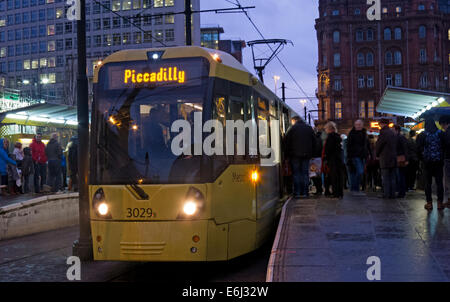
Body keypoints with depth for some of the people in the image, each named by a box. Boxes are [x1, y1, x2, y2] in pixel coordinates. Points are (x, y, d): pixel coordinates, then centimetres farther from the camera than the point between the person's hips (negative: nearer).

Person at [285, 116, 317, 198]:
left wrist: (288, 154, 1)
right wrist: (311, 153, 15)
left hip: (295, 154, -3)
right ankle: (305, 192, 5)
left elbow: (287, 142, -5)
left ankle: (297, 192, -2)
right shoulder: (309, 128, 10)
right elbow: (314, 142, 12)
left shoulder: (292, 128, -2)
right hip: (306, 154, 3)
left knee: (296, 173, 2)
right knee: (305, 173, 7)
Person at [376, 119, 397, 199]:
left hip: (385, 160, -7)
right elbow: (395, 146, 16)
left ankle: (386, 194, -5)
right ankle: (392, 194, 11)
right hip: (393, 159, 7)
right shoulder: (393, 134, 12)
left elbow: (378, 145, -6)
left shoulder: (383, 133, -11)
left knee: (385, 178, -4)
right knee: (392, 178, 10)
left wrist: (377, 154, 11)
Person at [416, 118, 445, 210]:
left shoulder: (422, 135, -5)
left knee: (428, 183, 5)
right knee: (439, 182, 5)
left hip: (427, 161, -1)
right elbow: (444, 146, 1)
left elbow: (419, 148, -3)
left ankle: (429, 203, 4)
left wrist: (422, 158, 10)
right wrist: (442, 157, 11)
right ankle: (440, 202, 5)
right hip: (439, 161, 1)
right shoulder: (440, 133, -2)